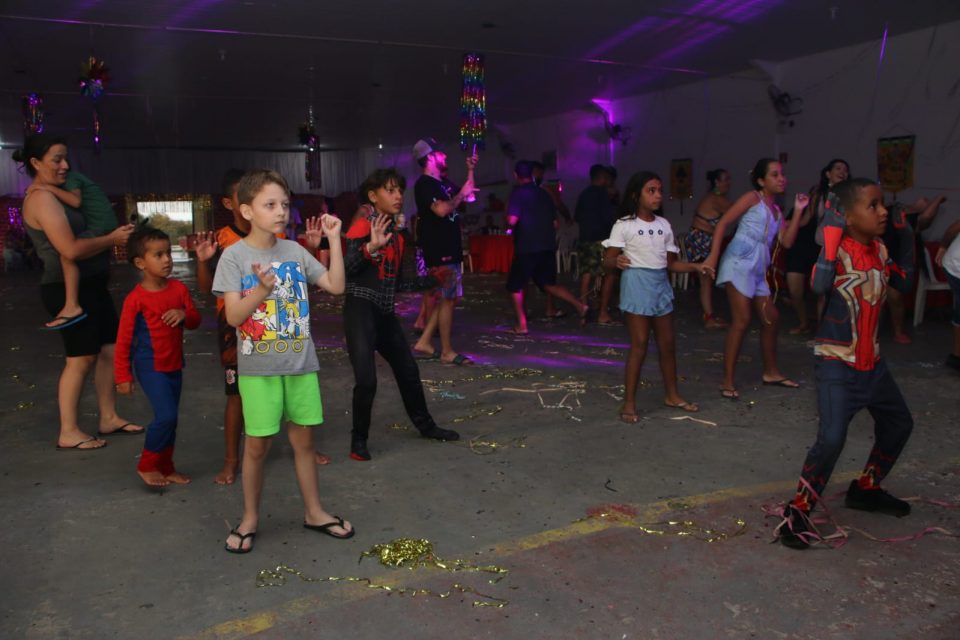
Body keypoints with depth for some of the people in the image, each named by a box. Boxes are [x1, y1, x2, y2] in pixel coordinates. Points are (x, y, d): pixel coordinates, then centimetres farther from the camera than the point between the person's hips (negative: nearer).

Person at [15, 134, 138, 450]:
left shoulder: (56, 195, 16)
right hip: (68, 290, -10)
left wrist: (113, 234, 1)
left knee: (108, 350, 11)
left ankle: (108, 418, 22)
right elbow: (71, 249, -25)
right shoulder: (42, 199, -16)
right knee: (81, 358, -3)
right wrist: (112, 239, -14)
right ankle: (68, 433, 7)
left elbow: (84, 231, 19)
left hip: (91, 285, 10)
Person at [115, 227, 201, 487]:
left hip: (174, 365, 6)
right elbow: (124, 340, -10)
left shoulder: (178, 288, 1)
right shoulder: (135, 299, -14)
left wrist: (184, 315, -17)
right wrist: (123, 376, -8)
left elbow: (195, 320, 8)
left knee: (170, 419, 13)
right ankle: (147, 466, 8)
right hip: (151, 367, -6)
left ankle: (165, 467, 27)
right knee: (166, 416, -13)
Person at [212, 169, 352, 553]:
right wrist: (262, 289, -28)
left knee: (303, 439, 13)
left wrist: (334, 239, -3)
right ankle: (250, 518, 27)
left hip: (301, 363, 3)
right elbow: (233, 316, -12)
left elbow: (336, 287, 1)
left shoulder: (295, 251, 2)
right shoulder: (234, 256, -8)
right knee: (257, 444, 7)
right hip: (258, 367, -3)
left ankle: (313, 512, 28)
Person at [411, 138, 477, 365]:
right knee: (447, 299, -5)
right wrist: (461, 193, -13)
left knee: (448, 298, 12)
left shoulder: (443, 182, 16)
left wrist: (470, 171, 17)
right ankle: (447, 352, 3)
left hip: (450, 249, 10)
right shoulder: (424, 184, -12)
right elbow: (441, 209, -26)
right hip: (439, 252, -10)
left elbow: (467, 197, 26)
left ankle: (424, 342, 17)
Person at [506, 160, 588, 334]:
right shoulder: (544, 194, 12)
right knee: (548, 284, 17)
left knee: (515, 285, 10)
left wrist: (508, 218, 3)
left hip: (527, 248, -6)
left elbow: (512, 221, -18)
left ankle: (522, 324, 5)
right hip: (547, 246, 6)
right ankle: (579, 306, 2)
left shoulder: (518, 193, -7)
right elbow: (554, 223, 15)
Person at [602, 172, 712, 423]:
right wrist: (617, 261, -34)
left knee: (667, 343, 13)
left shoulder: (664, 225, 11)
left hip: (661, 284, 6)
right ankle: (629, 403, 3)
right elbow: (608, 259, -12)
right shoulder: (624, 225, -8)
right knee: (640, 343, -6)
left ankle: (672, 395, 28)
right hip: (637, 283, -6)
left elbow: (670, 262, 14)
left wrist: (696, 267, 2)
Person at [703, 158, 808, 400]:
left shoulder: (777, 211, 20)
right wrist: (713, 256, -18)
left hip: (759, 268, 9)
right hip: (740, 262, -8)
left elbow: (786, 242, 8)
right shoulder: (752, 198, -1)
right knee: (742, 321, -13)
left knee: (771, 318, 14)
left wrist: (798, 211, 6)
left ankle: (771, 372, 30)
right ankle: (728, 381, -9)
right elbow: (722, 223, -9)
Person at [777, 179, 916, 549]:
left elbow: (904, 281, 18)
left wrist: (907, 240, 10)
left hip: (872, 361, 9)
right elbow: (819, 285, -38)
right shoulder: (837, 251, -19)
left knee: (898, 423, 23)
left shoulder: (879, 250, 5)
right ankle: (798, 511, -3)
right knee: (832, 438, -19)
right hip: (837, 364, -9)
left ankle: (865, 489, 42)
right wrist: (831, 236, -37)